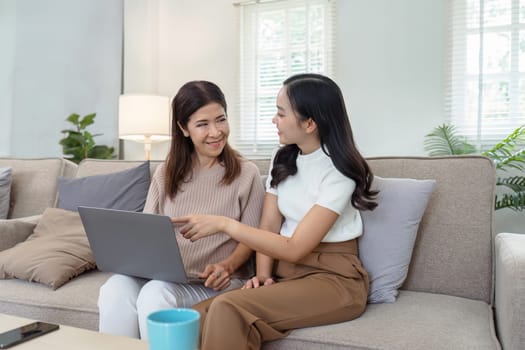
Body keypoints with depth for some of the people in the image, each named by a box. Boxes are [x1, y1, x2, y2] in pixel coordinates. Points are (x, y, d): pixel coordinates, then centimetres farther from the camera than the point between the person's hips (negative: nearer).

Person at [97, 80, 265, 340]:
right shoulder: (165, 173, 12)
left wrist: (227, 266, -19)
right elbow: (146, 231, 11)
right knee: (115, 290, -28)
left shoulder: (247, 174, 0)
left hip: (217, 281, -3)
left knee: (156, 294, -32)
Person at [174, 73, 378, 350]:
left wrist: (224, 224, -22)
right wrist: (263, 275, -12)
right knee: (199, 317, -21)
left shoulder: (338, 172, -13)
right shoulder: (284, 159, 9)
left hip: (333, 279, -5)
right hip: (285, 274, 6)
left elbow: (295, 248, -19)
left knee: (228, 309, -30)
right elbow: (269, 227, 5)